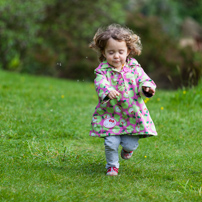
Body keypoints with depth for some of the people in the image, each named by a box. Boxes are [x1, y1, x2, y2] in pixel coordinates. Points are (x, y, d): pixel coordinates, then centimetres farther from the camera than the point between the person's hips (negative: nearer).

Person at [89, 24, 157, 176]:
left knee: (130, 144, 0)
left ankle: (127, 148, 40)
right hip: (110, 114, -2)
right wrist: (107, 91, -49)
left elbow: (143, 80, -6)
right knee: (111, 143, -11)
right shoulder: (103, 70, -10)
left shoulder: (134, 68, -2)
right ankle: (112, 166, 18)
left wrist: (147, 87, -31)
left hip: (133, 114, 2)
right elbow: (100, 83, -26)